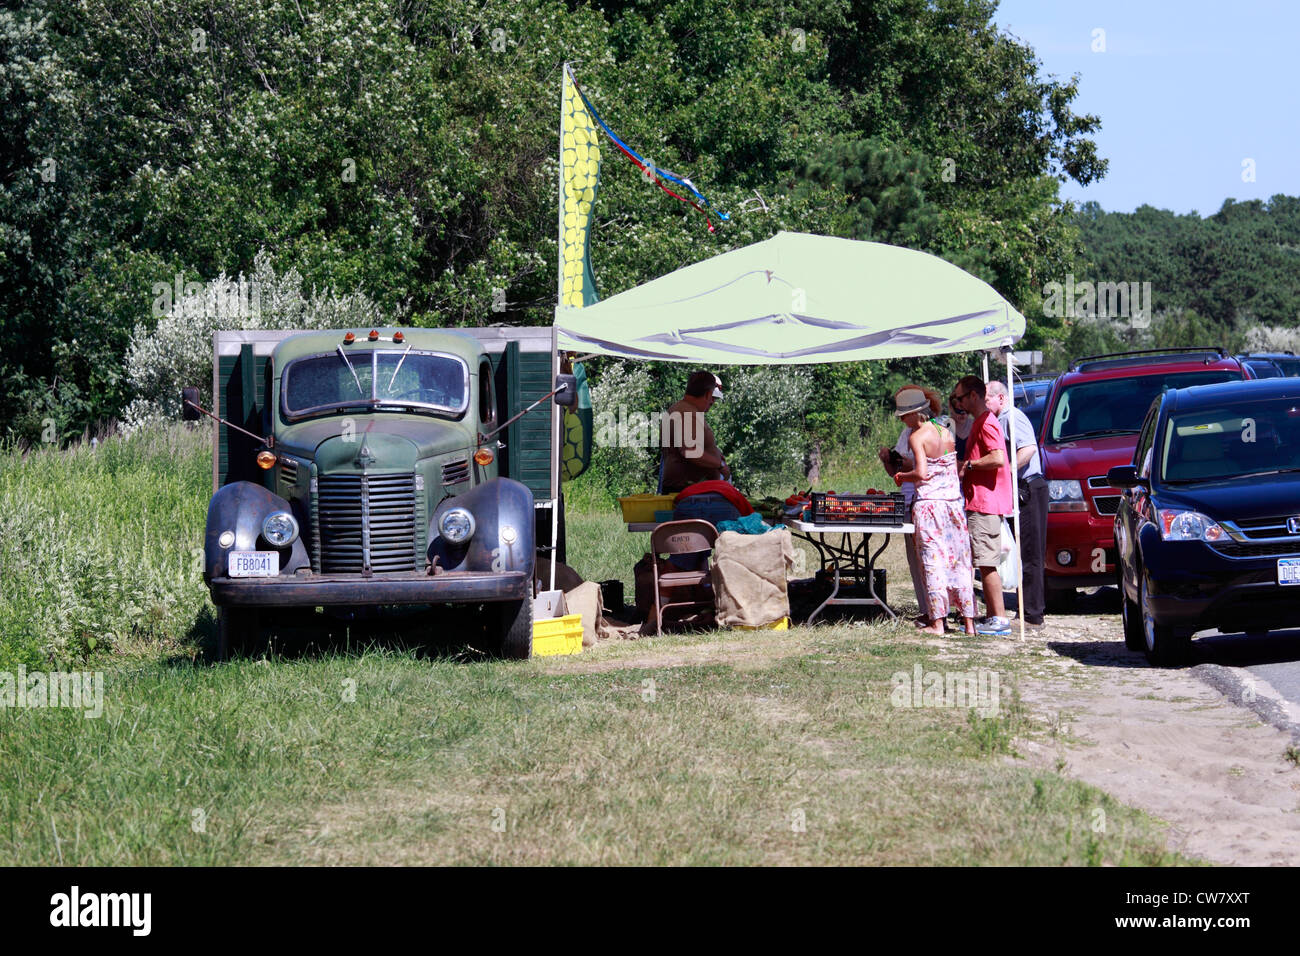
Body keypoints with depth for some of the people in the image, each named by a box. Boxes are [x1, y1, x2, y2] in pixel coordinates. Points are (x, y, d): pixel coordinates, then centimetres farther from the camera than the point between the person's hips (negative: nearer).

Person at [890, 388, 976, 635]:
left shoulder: (917, 436, -9)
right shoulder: (946, 433, 10)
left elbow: (922, 473, -19)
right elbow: (955, 470, 13)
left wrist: (902, 476, -1)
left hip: (929, 502, -6)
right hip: (954, 501, 6)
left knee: (933, 561, -1)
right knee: (959, 561, 8)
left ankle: (937, 622, 0)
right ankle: (969, 621, 8)